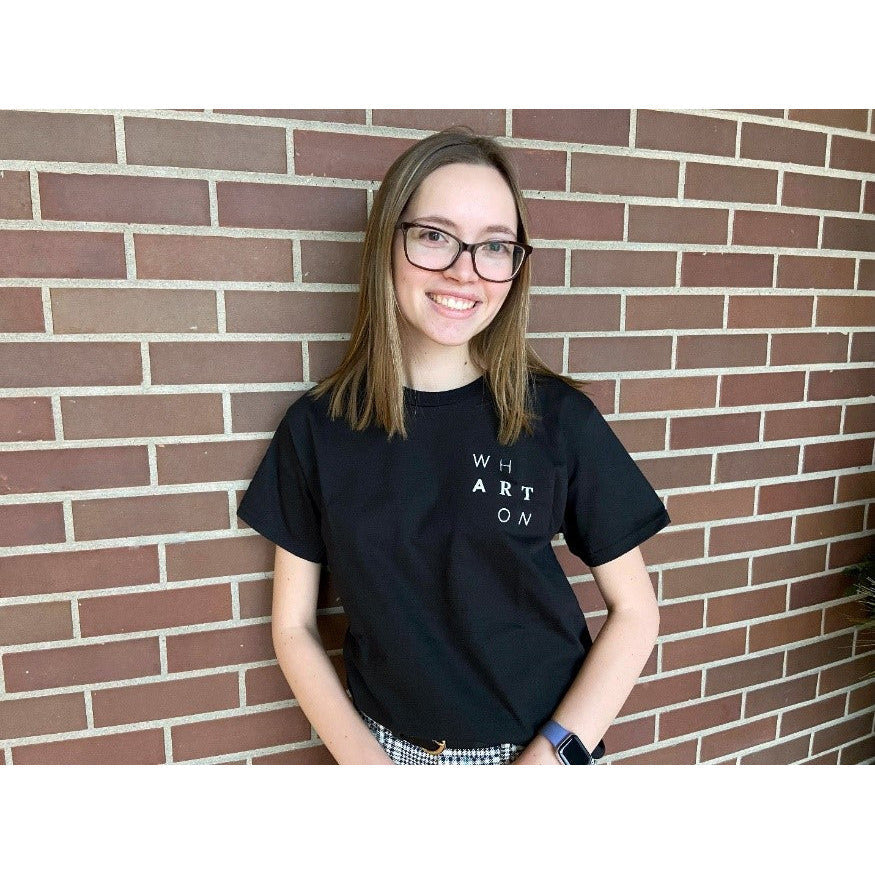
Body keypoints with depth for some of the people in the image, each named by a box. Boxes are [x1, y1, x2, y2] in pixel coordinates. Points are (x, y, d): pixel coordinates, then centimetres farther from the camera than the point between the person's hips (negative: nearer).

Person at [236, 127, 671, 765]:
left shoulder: (559, 417, -13)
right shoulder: (317, 427, -10)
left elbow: (635, 610, -7)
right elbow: (294, 625, -4)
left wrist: (552, 754, -13)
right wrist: (366, 761, -11)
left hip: (541, 749, 0)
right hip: (386, 746, 1)